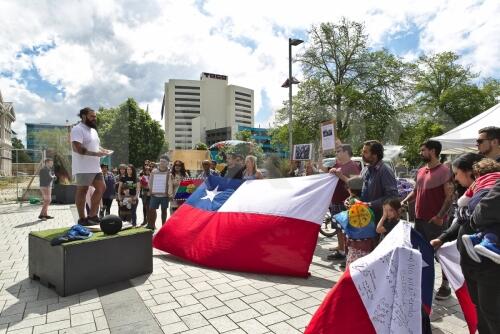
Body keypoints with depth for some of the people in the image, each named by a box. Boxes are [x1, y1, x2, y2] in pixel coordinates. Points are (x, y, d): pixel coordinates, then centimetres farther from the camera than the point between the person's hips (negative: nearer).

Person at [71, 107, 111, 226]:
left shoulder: (93, 130, 19)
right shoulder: (77, 129, -11)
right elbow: (77, 148, -22)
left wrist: (103, 150, 5)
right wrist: (95, 153, -24)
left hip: (95, 167, 9)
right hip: (83, 168, -9)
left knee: (101, 187, 9)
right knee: (82, 191, 0)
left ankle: (92, 215, 16)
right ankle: (82, 219, 9)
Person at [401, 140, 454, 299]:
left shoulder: (444, 171, -12)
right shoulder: (420, 171, 10)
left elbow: (450, 197, -15)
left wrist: (440, 216, -21)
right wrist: (404, 201, 2)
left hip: (435, 221, -7)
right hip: (419, 219, 7)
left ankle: (445, 285, 22)